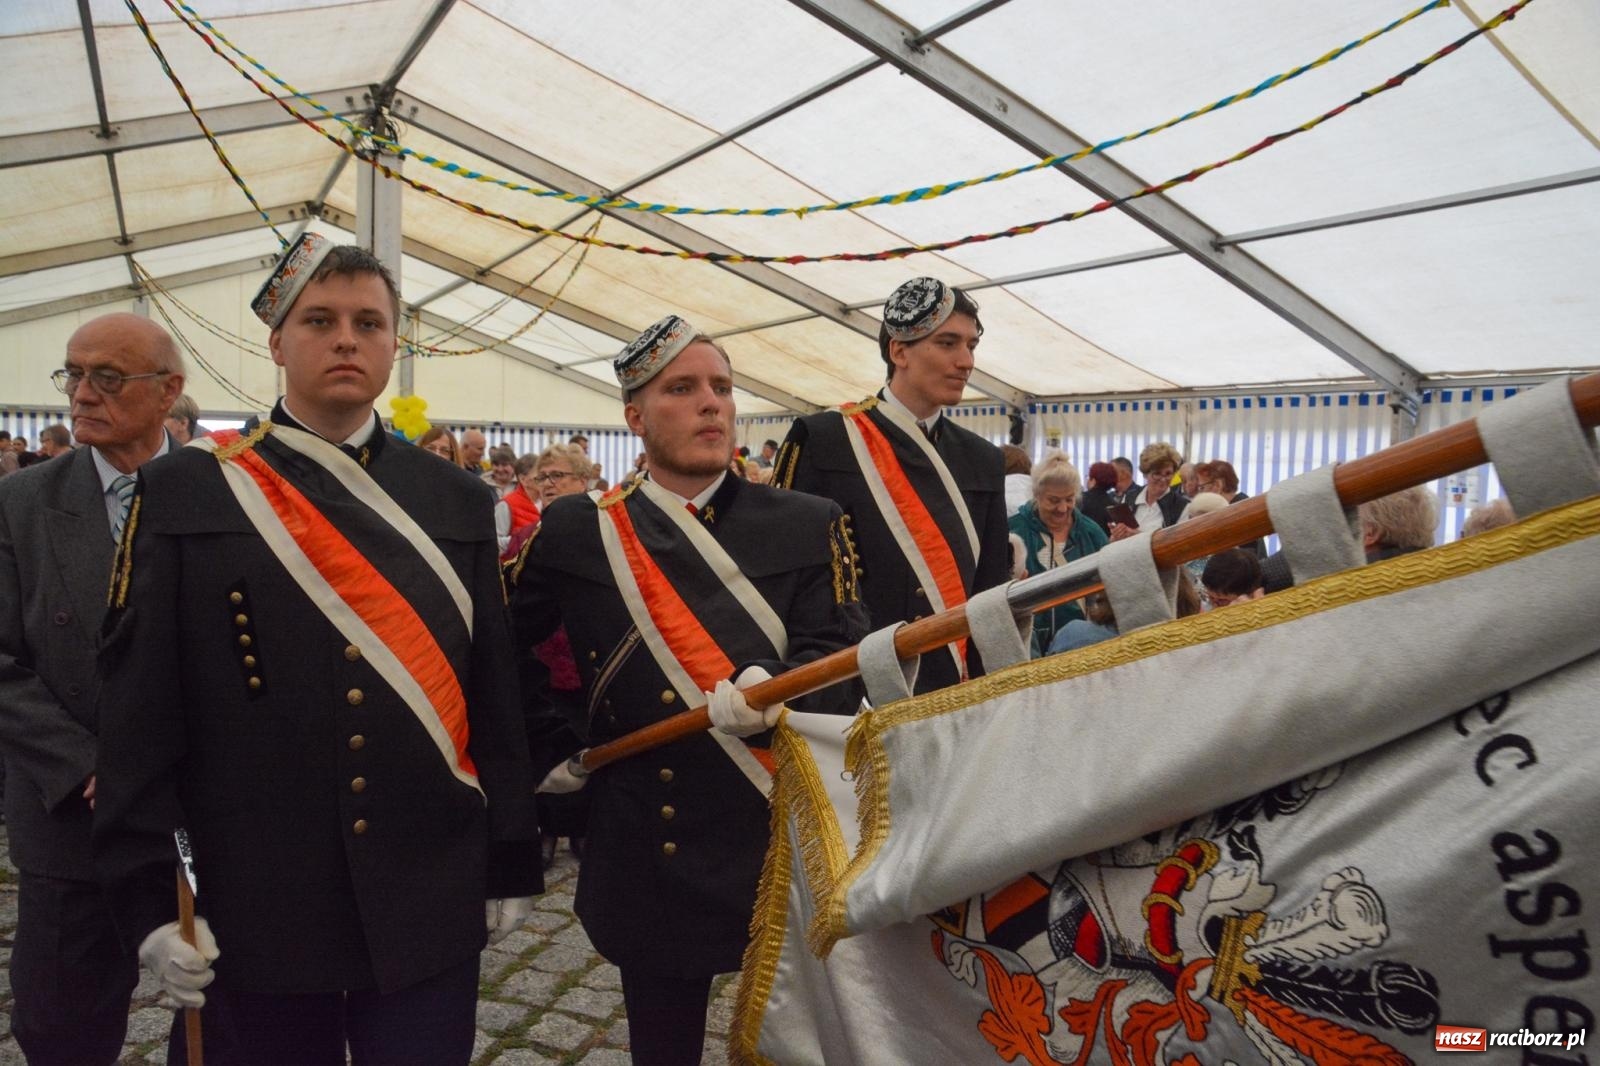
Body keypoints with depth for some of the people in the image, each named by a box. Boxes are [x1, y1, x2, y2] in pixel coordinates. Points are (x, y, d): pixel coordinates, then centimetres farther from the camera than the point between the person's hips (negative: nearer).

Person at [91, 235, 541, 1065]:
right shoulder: (185, 492, -2)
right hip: (255, 911, 0)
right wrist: (147, 895, -6)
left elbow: (494, 691, 4)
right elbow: (139, 707, -3)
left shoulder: (457, 501, 4)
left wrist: (511, 863, 5)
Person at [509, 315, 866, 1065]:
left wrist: (772, 688, -28)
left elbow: (842, 659, -9)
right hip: (653, 854, 1)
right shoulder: (574, 532, 1)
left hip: (788, 841, 0)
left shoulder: (808, 525, 0)